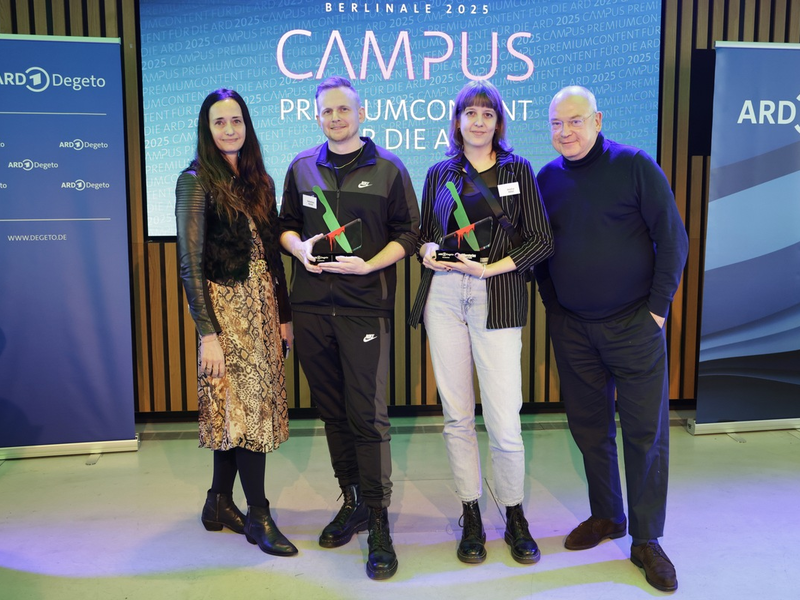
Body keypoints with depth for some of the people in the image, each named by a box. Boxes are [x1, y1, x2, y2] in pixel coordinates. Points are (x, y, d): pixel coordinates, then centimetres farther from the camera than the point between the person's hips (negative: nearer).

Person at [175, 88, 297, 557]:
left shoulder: (259, 180, 12)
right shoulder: (197, 181, -7)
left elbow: (272, 252, 12)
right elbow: (191, 263, -11)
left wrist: (285, 315, 9)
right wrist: (207, 333, -16)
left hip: (264, 303, 6)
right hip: (227, 305, -6)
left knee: (238, 410, 10)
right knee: (249, 406, -3)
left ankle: (220, 504, 25)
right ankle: (259, 516, 10)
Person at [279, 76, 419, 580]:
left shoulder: (388, 169, 3)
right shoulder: (301, 169, 13)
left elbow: (408, 234, 2)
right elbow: (287, 225, 20)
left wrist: (369, 265, -13)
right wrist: (300, 247, -3)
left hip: (365, 306, -4)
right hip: (311, 306, 4)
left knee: (368, 415, -6)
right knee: (332, 411, 11)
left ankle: (378, 523, 6)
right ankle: (352, 502, 27)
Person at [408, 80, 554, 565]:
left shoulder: (518, 170, 7)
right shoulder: (440, 173, 14)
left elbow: (542, 240, 2)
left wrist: (492, 267, -9)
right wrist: (428, 250, -4)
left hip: (496, 297, -2)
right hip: (443, 295, 3)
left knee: (504, 420, -5)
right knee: (457, 413, 7)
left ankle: (515, 516, 18)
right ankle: (471, 516, 22)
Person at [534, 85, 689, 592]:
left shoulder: (635, 166, -6)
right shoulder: (547, 178, 6)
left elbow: (673, 240, -6)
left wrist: (658, 307, -8)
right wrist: (552, 305, 9)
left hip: (633, 323, -3)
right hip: (571, 328, 4)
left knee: (646, 431, 1)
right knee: (589, 427, 12)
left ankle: (647, 540, 15)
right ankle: (606, 516, 31)